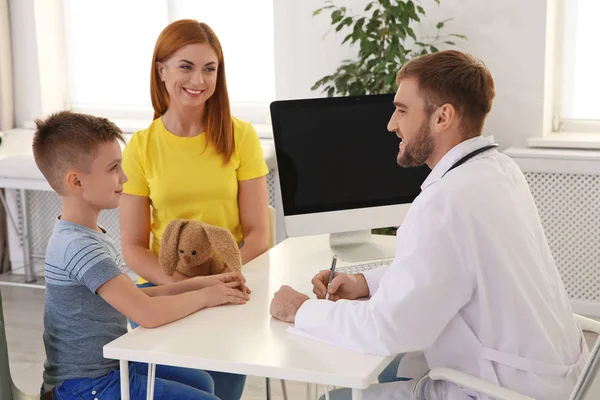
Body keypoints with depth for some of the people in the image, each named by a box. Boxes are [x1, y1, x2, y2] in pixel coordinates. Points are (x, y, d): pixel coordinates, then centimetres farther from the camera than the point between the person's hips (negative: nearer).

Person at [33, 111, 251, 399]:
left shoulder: (87, 234, 5)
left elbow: (133, 296, 9)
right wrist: (204, 296, -16)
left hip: (109, 364, 10)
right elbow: (147, 313, -33)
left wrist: (201, 283, 1)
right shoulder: (80, 246, -26)